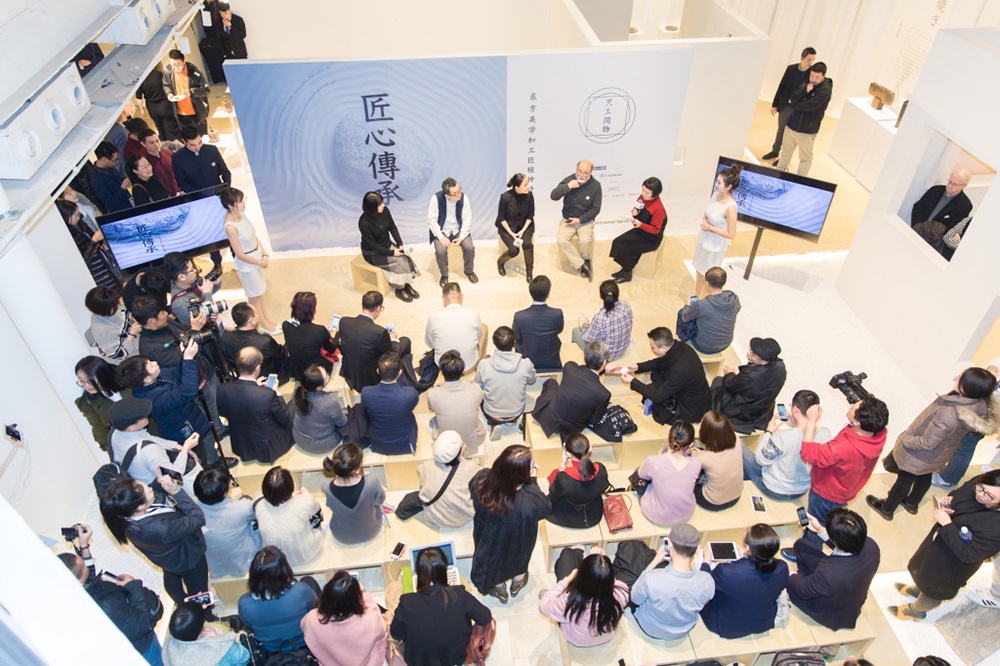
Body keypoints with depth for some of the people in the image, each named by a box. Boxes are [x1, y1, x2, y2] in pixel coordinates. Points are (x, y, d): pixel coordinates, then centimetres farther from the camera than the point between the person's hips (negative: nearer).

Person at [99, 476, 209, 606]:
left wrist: (161, 483, -19)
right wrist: (177, 491, -39)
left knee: (172, 583, 36)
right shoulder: (160, 528, -48)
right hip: (189, 558, -7)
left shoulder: (124, 519, -28)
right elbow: (198, 518, -36)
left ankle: (182, 604, 64)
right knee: (198, 591, 24)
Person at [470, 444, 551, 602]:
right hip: (515, 550, -1)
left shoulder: (481, 479, -37)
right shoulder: (529, 503, -48)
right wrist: (532, 481, -27)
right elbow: (546, 508, -23)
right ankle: (517, 582, 63)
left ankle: (499, 588, 61)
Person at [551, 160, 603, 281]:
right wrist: (568, 186, -27)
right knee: (561, 240, -24)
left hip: (585, 221, -1)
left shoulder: (595, 185, -9)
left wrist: (580, 220, -14)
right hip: (568, 220, 2)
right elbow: (553, 196, -15)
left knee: (585, 241, -29)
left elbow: (595, 209, -6)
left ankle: (586, 262, 2)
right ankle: (582, 265, -13)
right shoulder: (569, 179, -7)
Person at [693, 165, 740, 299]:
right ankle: (697, 298, 43)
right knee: (699, 271, 22)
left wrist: (710, 227, -20)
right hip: (704, 239, 7)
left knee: (707, 277, 11)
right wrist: (704, 220, -11)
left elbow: (731, 234, -23)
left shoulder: (730, 207, -29)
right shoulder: (716, 194, -8)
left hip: (715, 246, -7)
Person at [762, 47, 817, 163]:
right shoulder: (791, 68, -5)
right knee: (781, 130, 19)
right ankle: (775, 151, 37)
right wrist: (774, 104, 3)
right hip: (785, 105, 3)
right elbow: (781, 87, 1)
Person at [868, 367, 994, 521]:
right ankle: (912, 503, 57)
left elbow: (927, 443, -30)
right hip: (943, 453, 7)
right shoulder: (981, 404, -22)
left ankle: (887, 509, 42)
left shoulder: (949, 414, -45)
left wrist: (905, 440, -14)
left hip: (922, 456, -7)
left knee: (905, 479, 18)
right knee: (925, 476, 31)